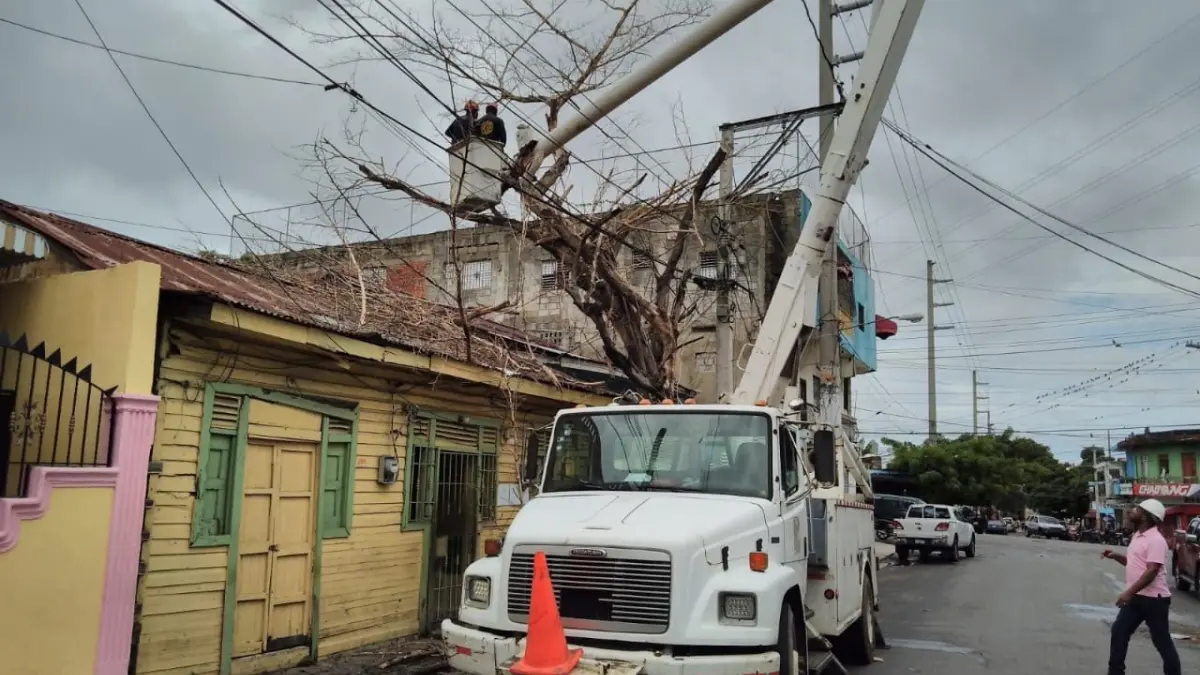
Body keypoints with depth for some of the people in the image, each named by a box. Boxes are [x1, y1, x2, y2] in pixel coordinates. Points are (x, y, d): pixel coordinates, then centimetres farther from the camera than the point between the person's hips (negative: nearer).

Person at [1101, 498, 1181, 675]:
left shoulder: (1156, 540, -19)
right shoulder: (1138, 535, 11)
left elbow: (1152, 571, -25)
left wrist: (1129, 592, -28)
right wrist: (1115, 556, 6)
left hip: (1153, 599, -9)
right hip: (1136, 597, 9)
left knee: (1162, 641, 3)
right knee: (1119, 632, 8)